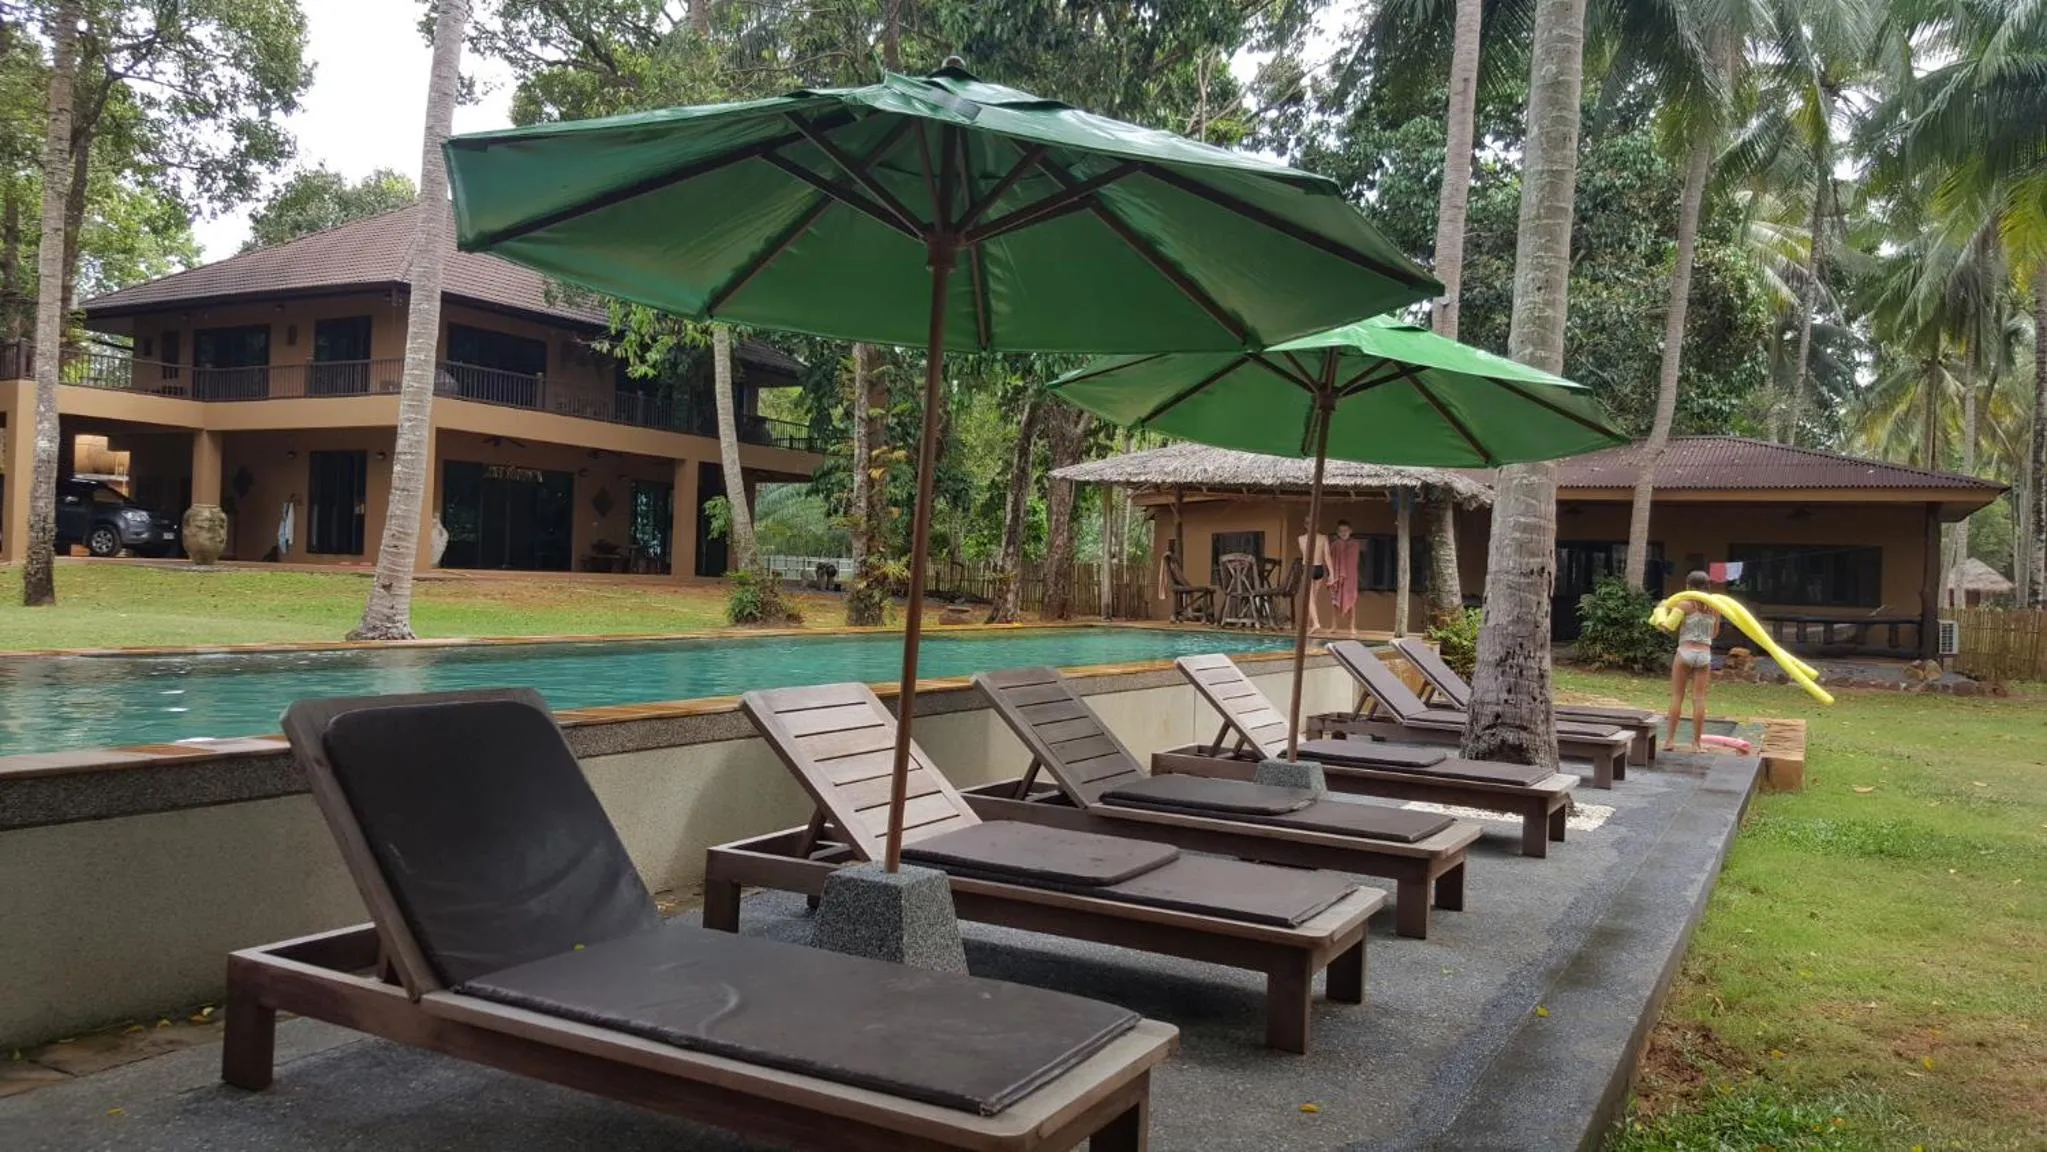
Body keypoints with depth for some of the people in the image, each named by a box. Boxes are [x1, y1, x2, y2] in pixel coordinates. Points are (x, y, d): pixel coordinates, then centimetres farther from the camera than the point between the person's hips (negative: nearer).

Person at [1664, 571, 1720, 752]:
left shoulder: (1684, 604, -6)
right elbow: (1715, 633, 16)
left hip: (1685, 651, -2)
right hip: (1704, 654, 2)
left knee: (1677, 696, 4)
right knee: (1699, 698, 4)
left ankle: (1670, 739, 5)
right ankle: (1697, 742, 5)